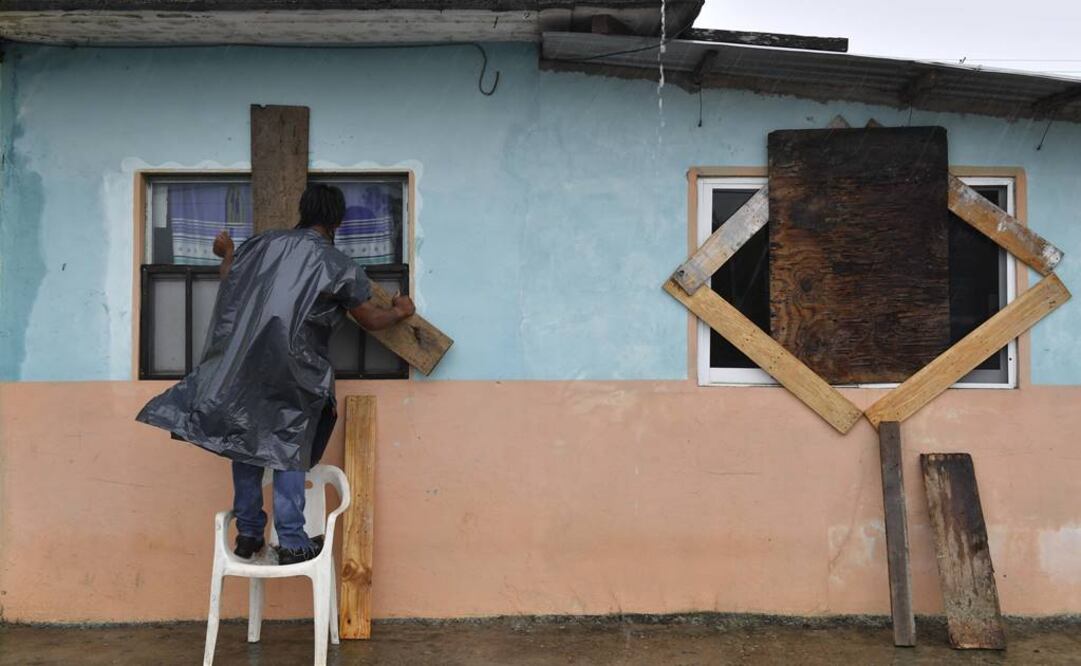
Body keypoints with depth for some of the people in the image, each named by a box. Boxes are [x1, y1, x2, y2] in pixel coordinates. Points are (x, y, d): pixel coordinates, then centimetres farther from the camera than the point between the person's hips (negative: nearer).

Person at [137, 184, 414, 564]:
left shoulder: (263, 244, 8)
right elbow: (371, 320, 7)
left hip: (244, 365, 4)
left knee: (246, 446, 12)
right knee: (288, 452, 3)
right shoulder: (339, 266, -1)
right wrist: (400, 312, 28)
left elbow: (229, 285, 17)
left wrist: (228, 253, 37)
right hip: (292, 374, -4)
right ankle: (292, 543, 3)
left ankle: (247, 534, 18)